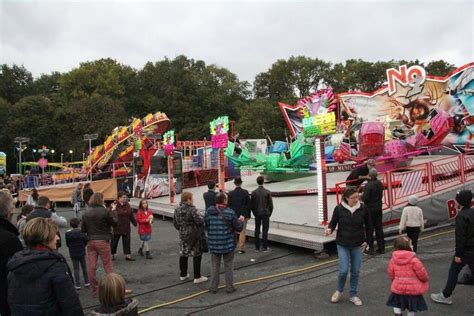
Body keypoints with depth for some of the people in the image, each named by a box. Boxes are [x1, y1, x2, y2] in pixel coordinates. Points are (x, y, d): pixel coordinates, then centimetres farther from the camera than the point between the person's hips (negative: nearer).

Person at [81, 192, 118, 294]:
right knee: (108, 265, 7)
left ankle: (94, 288, 15)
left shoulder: (86, 213, 2)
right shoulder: (105, 211, -13)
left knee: (91, 266, 8)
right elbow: (115, 223, -5)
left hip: (90, 241, 4)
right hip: (103, 241, -4)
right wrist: (112, 212, 4)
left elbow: (83, 229, 6)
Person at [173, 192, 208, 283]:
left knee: (183, 254, 17)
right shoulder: (192, 209, -21)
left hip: (183, 235, 7)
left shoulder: (177, 209, 4)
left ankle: (183, 274, 29)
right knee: (197, 255, 3)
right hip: (194, 235, -7)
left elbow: (175, 222, 12)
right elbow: (200, 221, -23)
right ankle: (197, 277, 8)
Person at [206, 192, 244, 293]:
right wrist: (241, 220, 8)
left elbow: (206, 226, 3)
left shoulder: (209, 212, -7)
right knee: (228, 266, 12)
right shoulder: (230, 213, -17)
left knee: (215, 266, 16)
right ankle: (229, 287, 21)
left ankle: (213, 287, 24)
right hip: (228, 244, -3)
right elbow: (239, 228, -11)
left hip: (213, 245, 3)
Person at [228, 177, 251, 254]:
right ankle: (241, 248, 7)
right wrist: (248, 215, 4)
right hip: (243, 215, -1)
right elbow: (248, 204, -4)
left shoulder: (230, 193, -6)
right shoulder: (245, 192, -6)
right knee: (242, 232, 5)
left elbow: (229, 205, -3)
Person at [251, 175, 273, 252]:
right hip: (266, 214, -2)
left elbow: (252, 204, 0)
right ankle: (265, 247, 6)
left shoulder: (254, 192, -4)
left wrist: (254, 213, 12)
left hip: (257, 214, 2)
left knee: (257, 230, 10)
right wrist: (269, 213, 9)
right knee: (265, 230, 3)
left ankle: (257, 247, 14)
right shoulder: (267, 192, -8)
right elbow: (271, 204, -4)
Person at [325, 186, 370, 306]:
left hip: (357, 245, 2)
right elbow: (333, 222, 0)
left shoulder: (362, 208, -7)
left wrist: (366, 241, 5)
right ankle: (339, 291, 21)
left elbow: (368, 225, 7)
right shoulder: (339, 208, -12)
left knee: (355, 271, 8)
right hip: (343, 244, -2)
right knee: (344, 270, -6)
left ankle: (353, 295, 27)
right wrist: (330, 229, -22)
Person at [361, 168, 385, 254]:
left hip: (370, 209, -7)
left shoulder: (369, 185, -22)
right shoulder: (380, 184, 3)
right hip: (378, 208, 7)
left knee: (369, 229, 2)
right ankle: (381, 247, 21)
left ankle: (370, 248, 7)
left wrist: (361, 197, -3)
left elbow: (365, 198, -23)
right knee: (379, 228, 14)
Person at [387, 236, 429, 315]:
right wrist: (425, 279, 11)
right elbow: (422, 273, -12)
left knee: (397, 305, 22)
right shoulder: (413, 260, -20)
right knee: (412, 309, 16)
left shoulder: (393, 259, -6)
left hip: (398, 288, 3)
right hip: (413, 289, -2)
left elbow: (390, 273, 3)